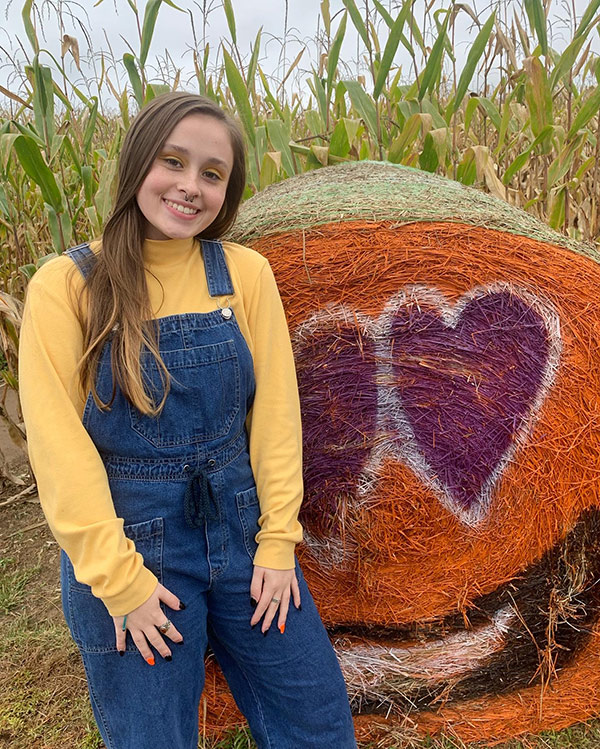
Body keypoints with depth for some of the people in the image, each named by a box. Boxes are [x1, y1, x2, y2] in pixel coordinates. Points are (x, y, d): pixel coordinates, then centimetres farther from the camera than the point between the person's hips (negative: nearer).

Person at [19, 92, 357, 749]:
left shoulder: (245, 274, -2)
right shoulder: (68, 285, -9)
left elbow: (274, 411, -1)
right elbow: (59, 444, -11)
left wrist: (278, 541, -4)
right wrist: (119, 579, -12)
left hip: (240, 531, 3)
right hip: (125, 543, -2)